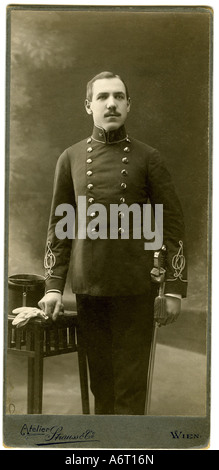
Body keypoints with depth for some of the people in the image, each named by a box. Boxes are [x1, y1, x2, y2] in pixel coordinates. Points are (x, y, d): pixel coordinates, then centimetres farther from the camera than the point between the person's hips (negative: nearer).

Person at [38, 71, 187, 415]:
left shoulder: (148, 158, -1)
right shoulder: (71, 158, 5)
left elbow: (173, 224, -1)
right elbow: (59, 225, 8)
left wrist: (175, 288, -6)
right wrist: (54, 285, 3)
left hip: (135, 288, -2)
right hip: (89, 287, 2)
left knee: (131, 379, 4)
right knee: (99, 377, 13)